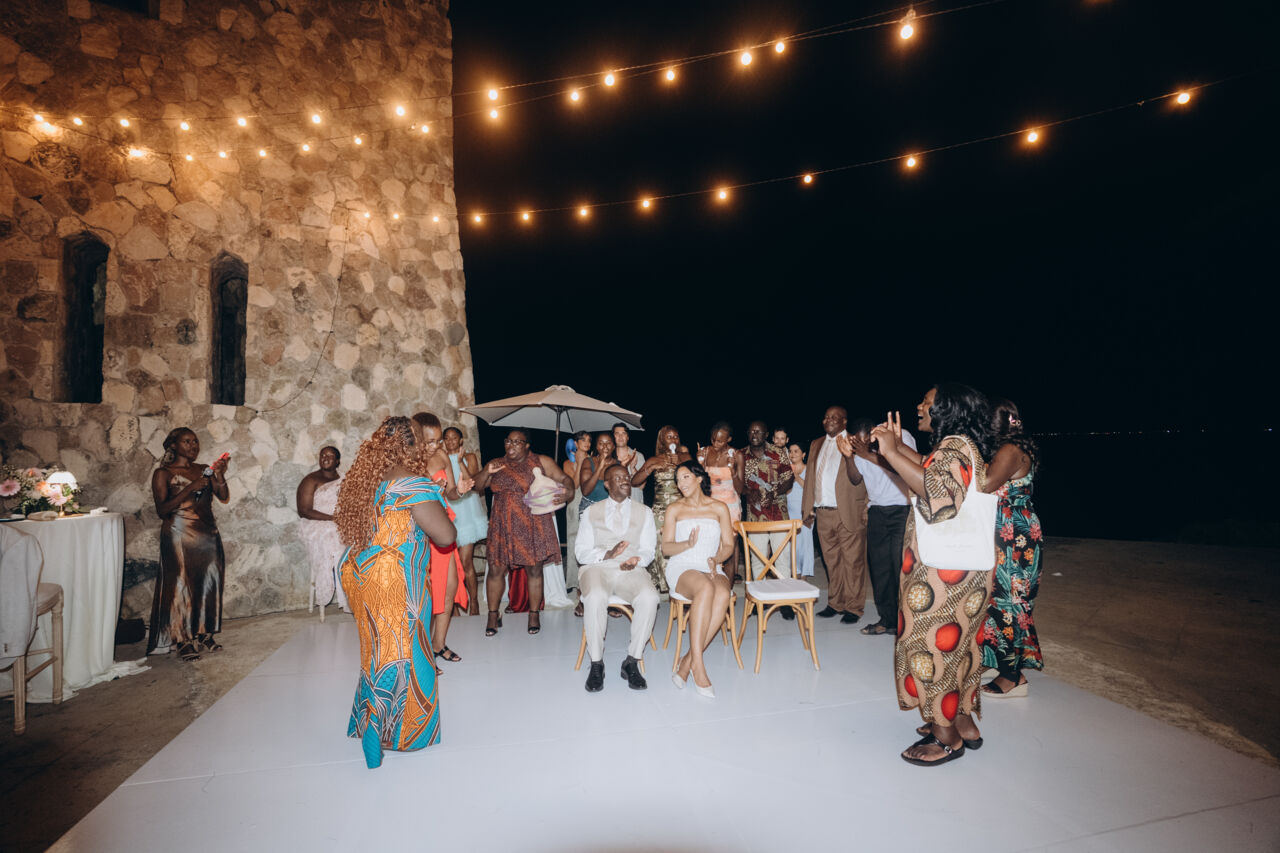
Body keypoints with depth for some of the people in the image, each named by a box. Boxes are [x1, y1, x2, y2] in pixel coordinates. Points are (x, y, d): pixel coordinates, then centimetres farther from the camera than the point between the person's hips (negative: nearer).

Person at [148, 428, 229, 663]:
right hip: (179, 535, -5)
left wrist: (219, 475, -13)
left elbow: (224, 498, 3)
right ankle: (184, 641, 8)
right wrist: (189, 489, -21)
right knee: (181, 584, -2)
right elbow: (162, 509, -12)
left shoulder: (204, 469, 11)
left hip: (208, 535, 5)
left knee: (208, 583, 6)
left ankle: (204, 635, 17)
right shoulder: (163, 473, -3)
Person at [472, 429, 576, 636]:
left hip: (532, 525, -2)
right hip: (503, 525, 3)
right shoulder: (496, 464, 10)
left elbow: (564, 479, -2)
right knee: (496, 569, 3)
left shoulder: (541, 462, 0)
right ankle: (493, 615, 19)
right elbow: (477, 485, 6)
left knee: (534, 570, 5)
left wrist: (567, 491, -24)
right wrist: (487, 472, -14)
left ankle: (534, 614, 21)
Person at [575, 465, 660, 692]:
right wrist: (606, 554, -13)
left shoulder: (644, 512, 17)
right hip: (598, 568, -1)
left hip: (632, 570, 1)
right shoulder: (592, 511, 15)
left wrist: (636, 560, -14)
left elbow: (648, 550, 10)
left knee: (649, 598, -32)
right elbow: (581, 551, 6)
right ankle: (596, 664, -17)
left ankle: (632, 661, -16)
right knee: (595, 597, -35)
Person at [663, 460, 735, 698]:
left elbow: (729, 545, 11)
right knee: (706, 589, -37)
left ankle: (688, 661, -30)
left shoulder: (719, 508, 14)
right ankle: (697, 665, -35)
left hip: (712, 569, 2)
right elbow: (666, 547, 5)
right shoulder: (674, 509, 12)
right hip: (682, 569, -1)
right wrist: (688, 544, -15)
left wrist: (716, 559, -10)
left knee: (723, 593, -35)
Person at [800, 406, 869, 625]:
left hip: (848, 513, -6)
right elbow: (810, 478, 17)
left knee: (852, 561, 0)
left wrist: (847, 454, -28)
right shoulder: (816, 445, 16)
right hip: (823, 514, 6)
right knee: (832, 561, 14)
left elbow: (856, 479, -12)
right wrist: (809, 508, 13)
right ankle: (835, 603, 25)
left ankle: (853, 607, 11)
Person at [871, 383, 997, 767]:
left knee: (933, 641, 0)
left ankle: (947, 737, 12)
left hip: (948, 567, -10)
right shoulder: (957, 444, 13)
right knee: (955, 641, 18)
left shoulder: (956, 445, -18)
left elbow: (937, 489, -35)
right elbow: (931, 470, 32)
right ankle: (964, 723, 31)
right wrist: (899, 446, 20)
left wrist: (891, 453, -32)